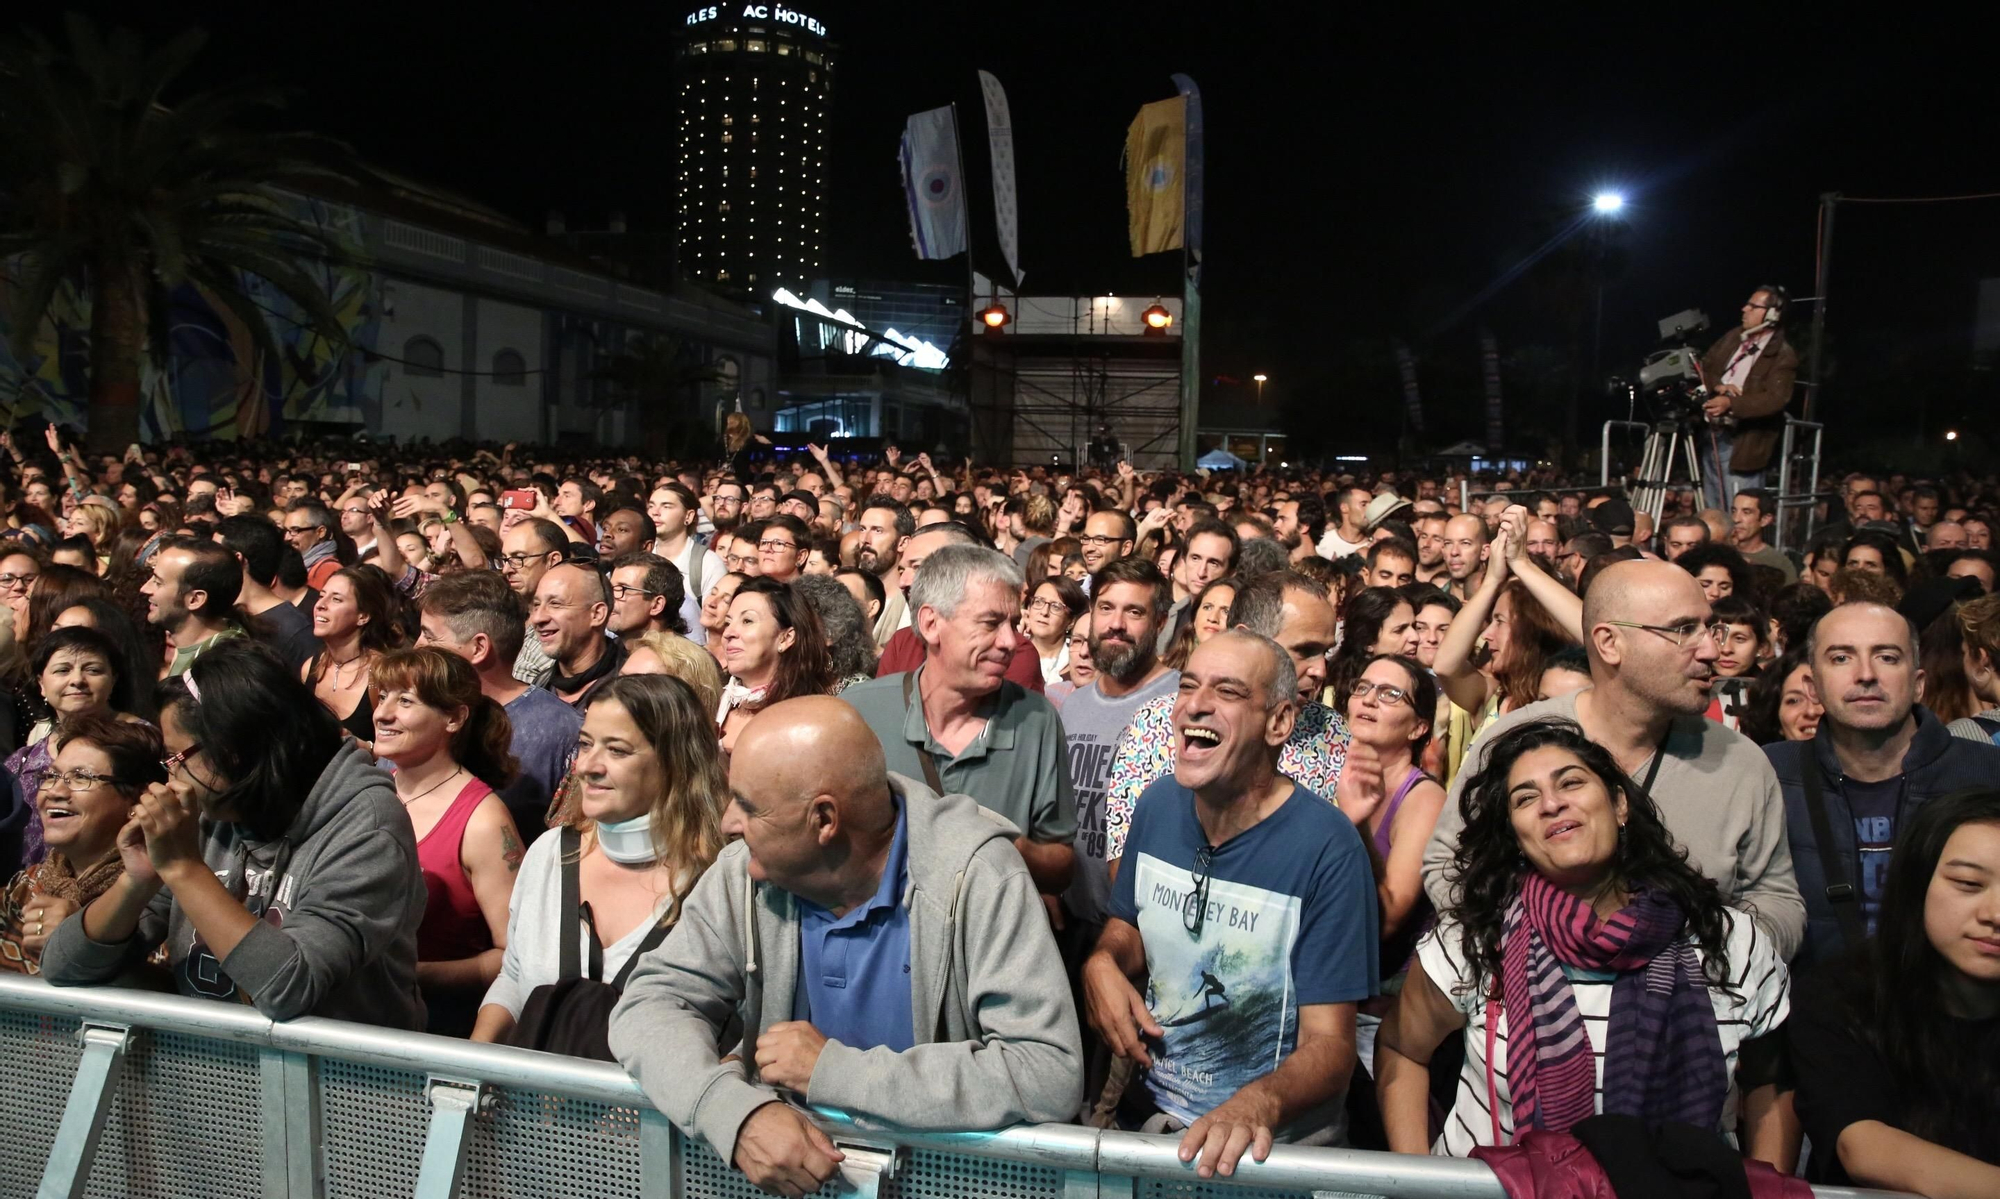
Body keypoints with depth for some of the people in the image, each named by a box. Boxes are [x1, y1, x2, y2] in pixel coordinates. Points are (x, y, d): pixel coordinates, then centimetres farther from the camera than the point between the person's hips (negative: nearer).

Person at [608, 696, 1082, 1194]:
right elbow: (651, 1003, -6)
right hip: (783, 1159, 3)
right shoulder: (744, 870, -6)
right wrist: (738, 1111, -25)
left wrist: (835, 1070, -23)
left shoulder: (975, 874, -19)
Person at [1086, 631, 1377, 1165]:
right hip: (1146, 1111, 4)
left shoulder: (1326, 849, -16)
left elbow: (1329, 1043, -14)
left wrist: (1259, 1102, -33)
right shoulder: (1158, 804, -1)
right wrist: (1102, 964, -6)